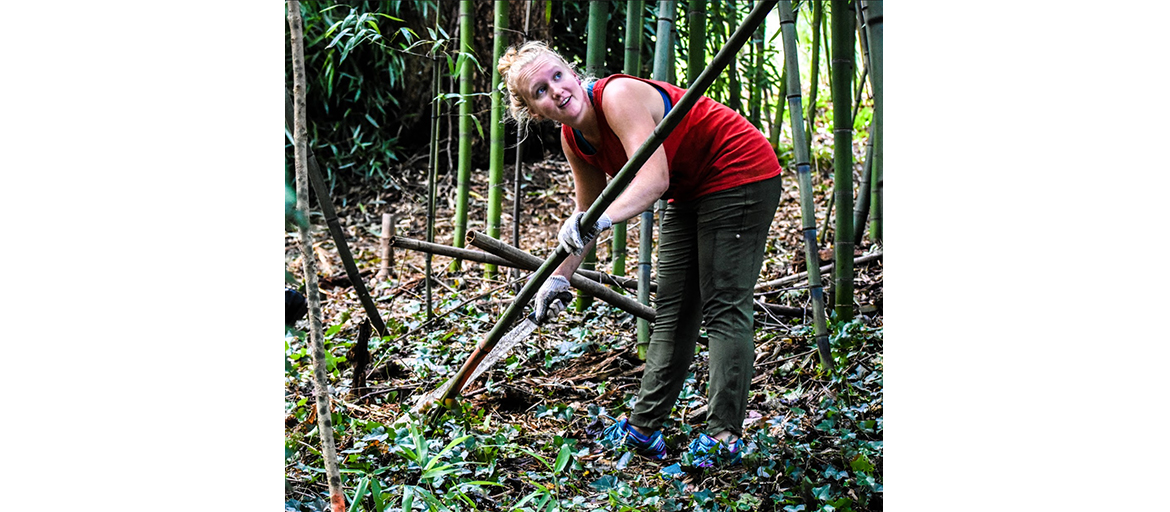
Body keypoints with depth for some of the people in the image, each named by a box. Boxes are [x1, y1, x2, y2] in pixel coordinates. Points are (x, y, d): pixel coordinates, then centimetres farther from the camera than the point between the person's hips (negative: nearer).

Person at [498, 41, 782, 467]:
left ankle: (724, 436, -10)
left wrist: (603, 219, -51)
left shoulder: (618, 96, -26)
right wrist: (560, 276, 12)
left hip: (739, 176, -9)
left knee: (724, 308, -12)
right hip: (692, 191, 9)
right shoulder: (574, 140, 0)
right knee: (673, 310, 9)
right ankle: (643, 429, 14)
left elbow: (654, 178, -37)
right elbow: (588, 210, 13)